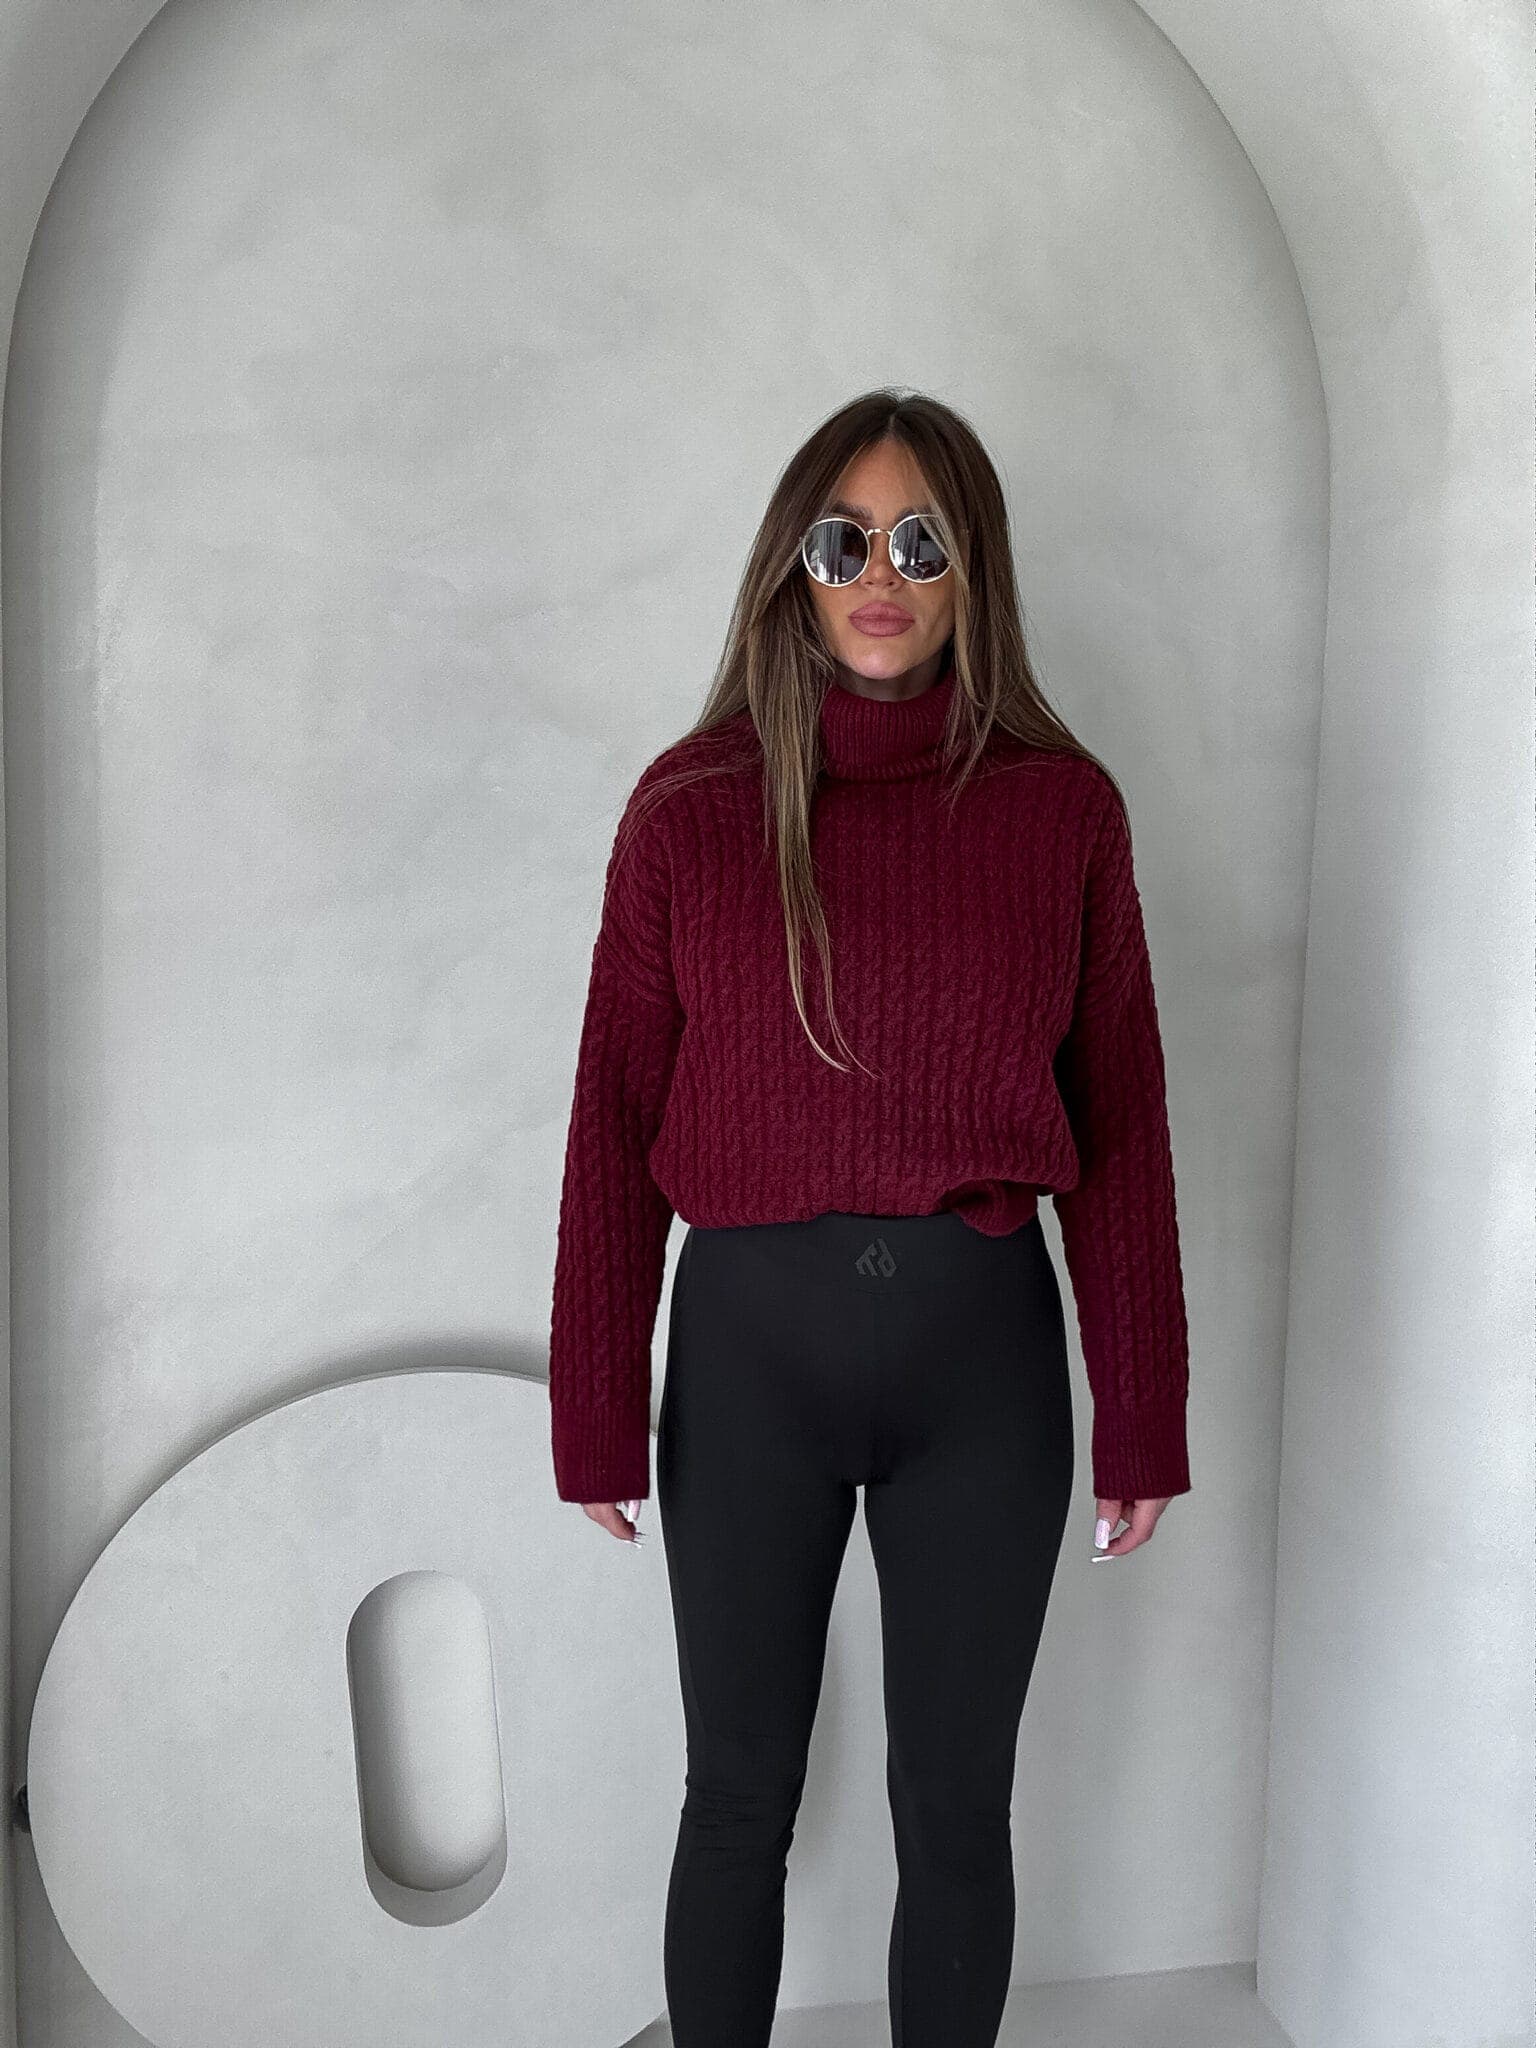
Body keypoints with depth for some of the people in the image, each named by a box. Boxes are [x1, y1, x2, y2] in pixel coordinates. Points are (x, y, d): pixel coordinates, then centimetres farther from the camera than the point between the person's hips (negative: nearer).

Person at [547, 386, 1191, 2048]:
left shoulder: (1061, 806, -1)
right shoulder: (690, 806, -3)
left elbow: (1119, 1124, 1)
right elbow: (615, 1126, -1)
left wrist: (1141, 1416, 2)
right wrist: (597, 1411, 0)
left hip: (983, 1346, 1)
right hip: (749, 1337, 0)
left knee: (955, 1809, 16)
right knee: (738, 1803, 16)